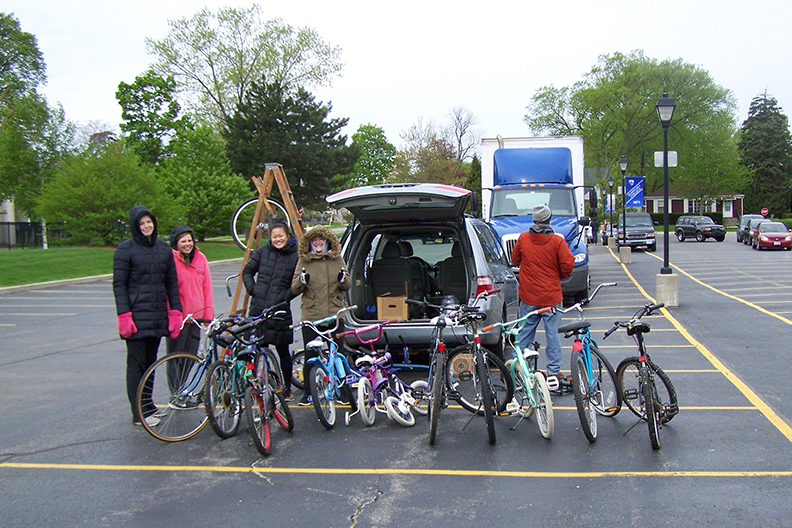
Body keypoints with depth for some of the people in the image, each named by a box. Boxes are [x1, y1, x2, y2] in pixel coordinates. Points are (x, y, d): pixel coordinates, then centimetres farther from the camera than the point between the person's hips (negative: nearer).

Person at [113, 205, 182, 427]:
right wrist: (124, 315, -14)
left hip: (158, 315, 5)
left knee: (150, 361, 12)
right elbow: (119, 284, -6)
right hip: (136, 315, -5)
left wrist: (175, 311, 6)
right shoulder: (125, 249, -3)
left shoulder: (164, 249, 12)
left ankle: (147, 406, 24)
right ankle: (139, 413, 4)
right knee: (136, 363, -1)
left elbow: (172, 282, 14)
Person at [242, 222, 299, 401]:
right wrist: (252, 289, 2)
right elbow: (247, 272, 16)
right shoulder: (263, 252, 5)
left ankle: (287, 388, 17)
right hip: (258, 307, 3)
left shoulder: (295, 256, -3)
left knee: (283, 350, 4)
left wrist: (285, 297, -11)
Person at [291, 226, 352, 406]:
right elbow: (294, 289, 5)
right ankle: (308, 393, 15)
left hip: (335, 315, 1)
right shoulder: (303, 261, 7)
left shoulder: (337, 259, 10)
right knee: (310, 356, 3)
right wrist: (301, 280, -16)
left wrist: (343, 279, -12)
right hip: (311, 316, -1)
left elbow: (348, 285, 11)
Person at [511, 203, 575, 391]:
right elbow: (567, 266, -10)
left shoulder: (523, 238, -1)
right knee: (552, 333, 4)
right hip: (552, 297, -2)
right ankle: (553, 373, 7)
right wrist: (557, 276, 10)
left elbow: (515, 260, 11)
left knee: (524, 332, 13)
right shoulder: (557, 241, -10)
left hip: (528, 297, 3)